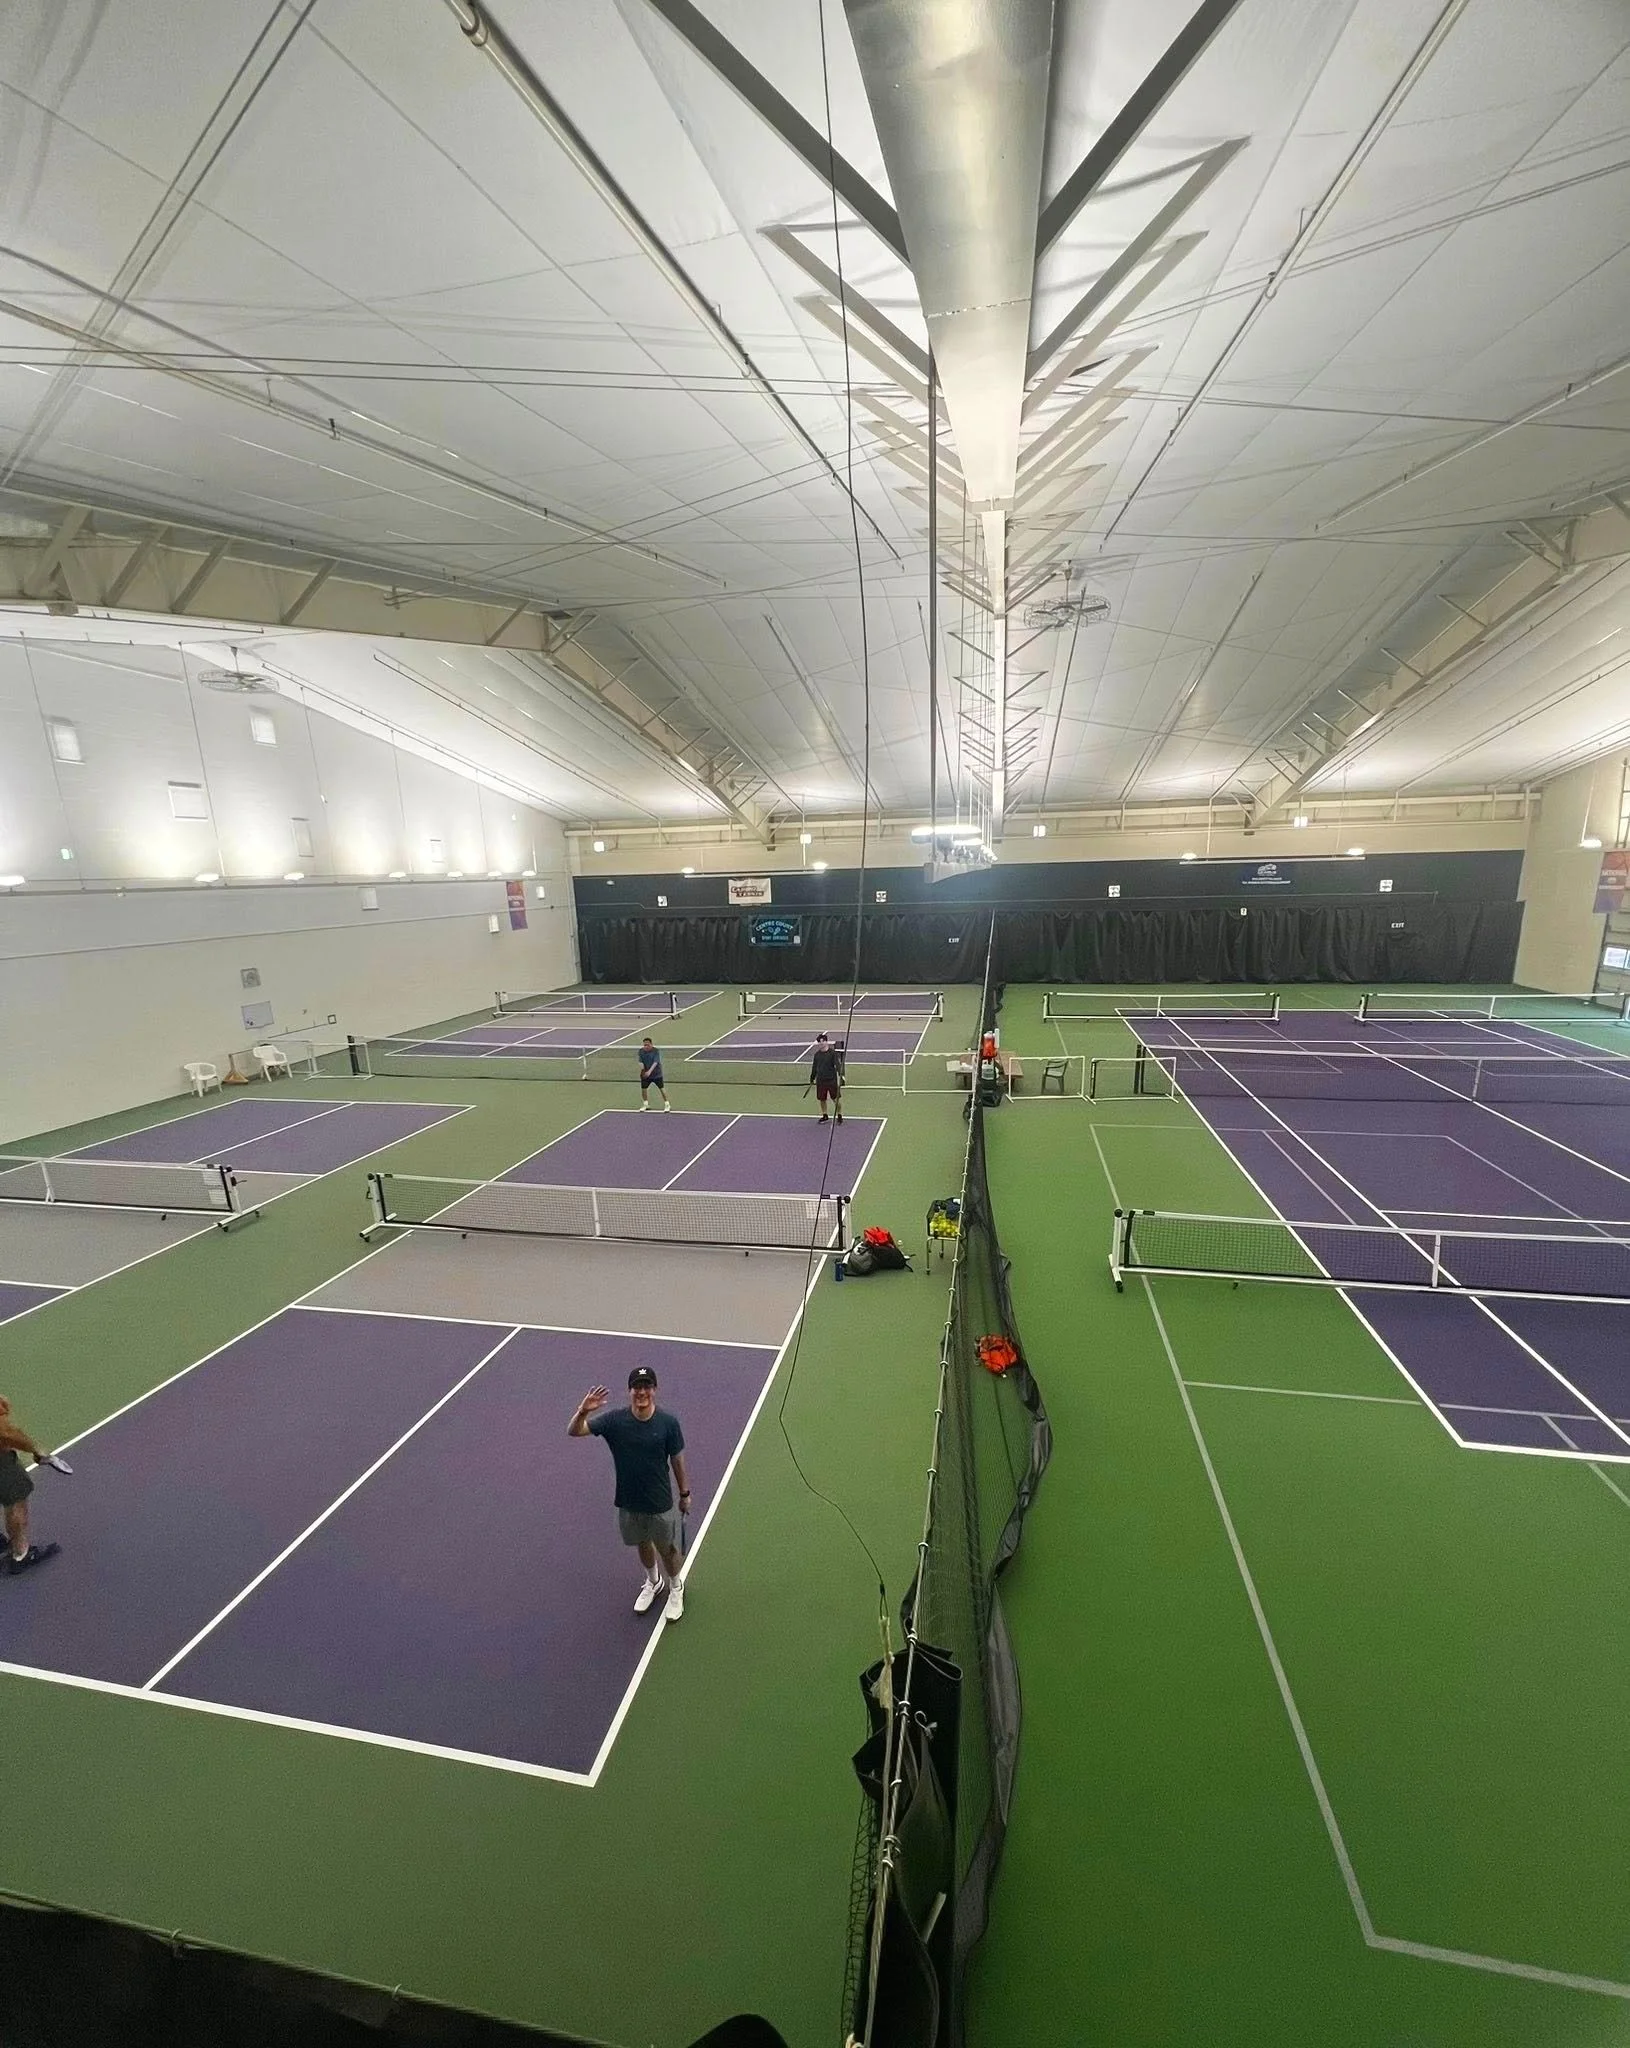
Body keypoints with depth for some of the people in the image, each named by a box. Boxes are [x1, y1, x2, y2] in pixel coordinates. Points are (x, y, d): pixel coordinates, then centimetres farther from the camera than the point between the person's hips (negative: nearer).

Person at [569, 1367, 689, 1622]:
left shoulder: (668, 1422, -22)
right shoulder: (614, 1420, -19)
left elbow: (677, 1460, -8)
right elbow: (573, 1431, -24)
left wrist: (684, 1493, 3)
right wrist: (582, 1412, -46)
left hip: (660, 1503, -2)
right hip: (628, 1503, 2)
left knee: (667, 1549, 18)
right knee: (643, 1545, 25)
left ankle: (676, 1587, 48)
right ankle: (653, 1582, 55)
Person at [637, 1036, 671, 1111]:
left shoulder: (655, 1051, -16)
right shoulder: (641, 1051, -4)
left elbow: (655, 1062, -26)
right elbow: (641, 1061, -6)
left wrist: (649, 1071, -39)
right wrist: (642, 1069, -27)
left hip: (656, 1074, -3)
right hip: (645, 1074, 3)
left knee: (661, 1088, 0)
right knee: (643, 1089, 5)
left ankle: (667, 1104, 14)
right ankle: (645, 1104, 27)